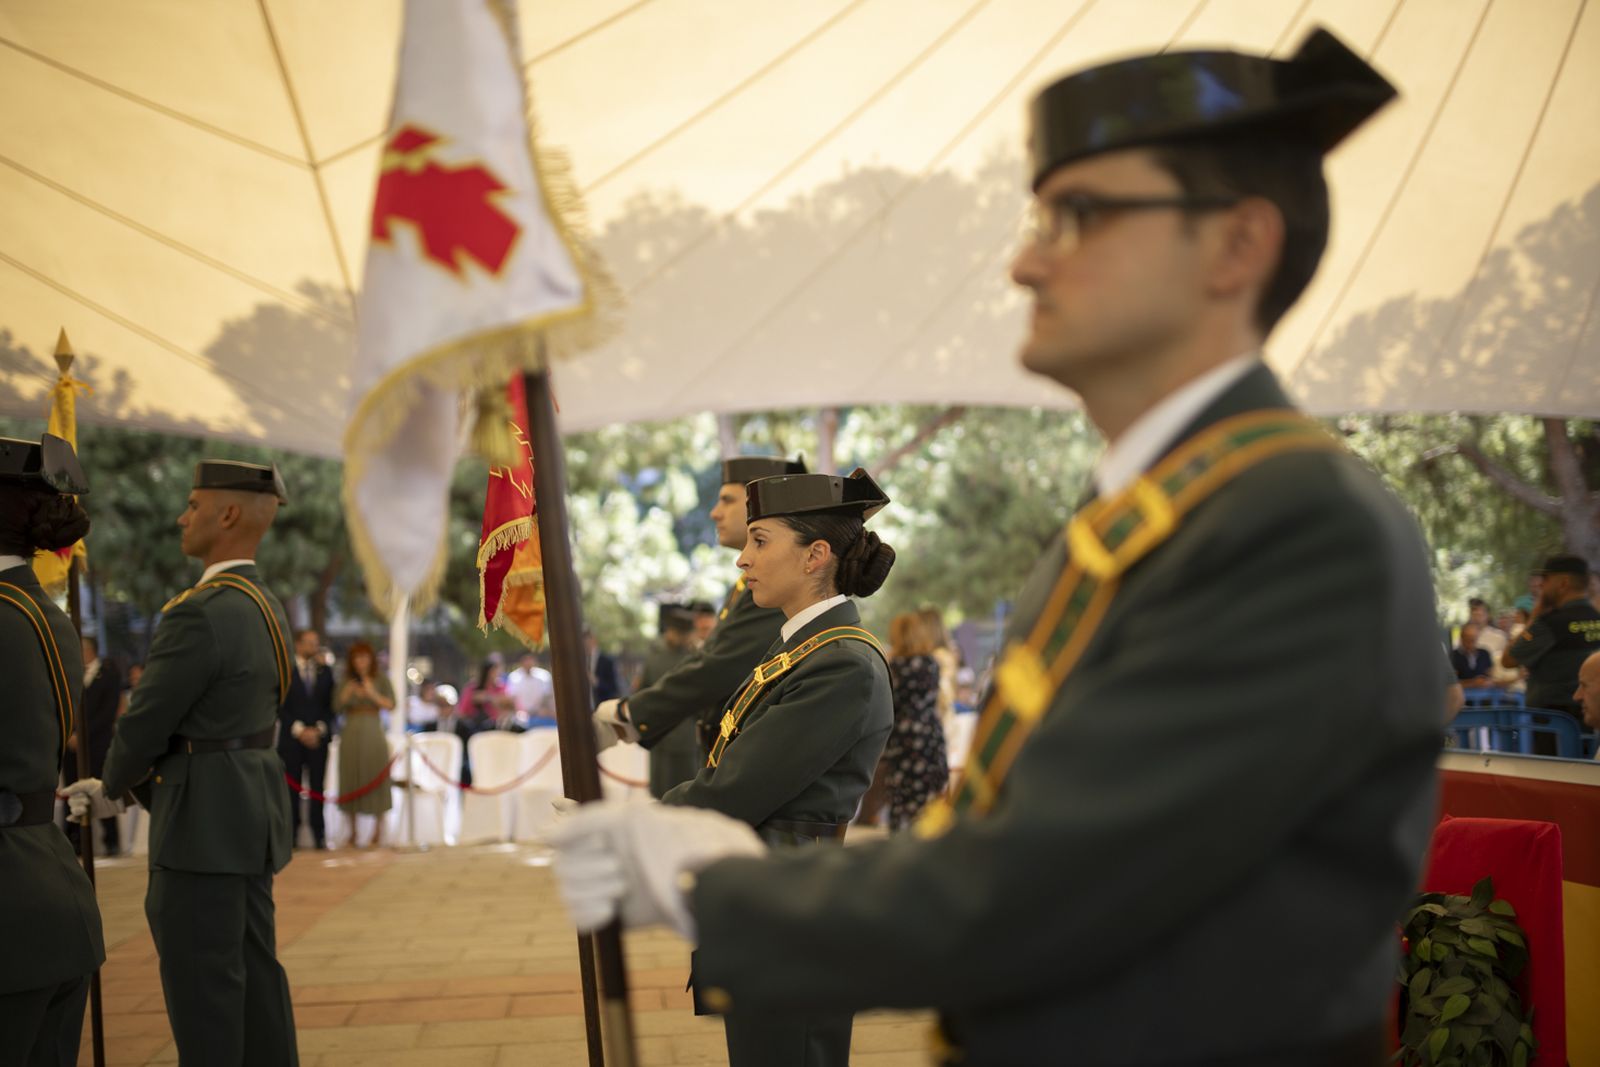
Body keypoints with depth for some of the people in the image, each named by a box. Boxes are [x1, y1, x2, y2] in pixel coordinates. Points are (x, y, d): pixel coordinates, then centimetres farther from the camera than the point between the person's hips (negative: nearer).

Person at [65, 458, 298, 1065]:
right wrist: (123, 786, 17)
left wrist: (112, 789, 7)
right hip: (250, 809, 10)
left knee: (201, 992, -1)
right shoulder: (264, 610, 12)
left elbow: (144, 724, -14)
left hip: (205, 821, -10)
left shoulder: (198, 614, -20)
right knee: (251, 975, 13)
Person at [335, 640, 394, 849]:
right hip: (351, 736, 2)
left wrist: (373, 694, -19)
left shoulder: (381, 681, 4)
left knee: (375, 781, -3)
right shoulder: (346, 683, 10)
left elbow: (391, 705, -7)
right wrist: (345, 695, -14)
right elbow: (336, 708, 3)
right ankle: (352, 833, 8)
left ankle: (378, 832, 3)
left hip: (373, 734, -2)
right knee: (351, 782, 2)